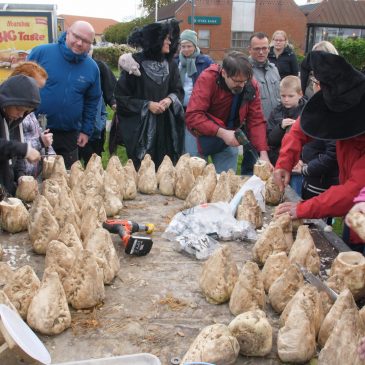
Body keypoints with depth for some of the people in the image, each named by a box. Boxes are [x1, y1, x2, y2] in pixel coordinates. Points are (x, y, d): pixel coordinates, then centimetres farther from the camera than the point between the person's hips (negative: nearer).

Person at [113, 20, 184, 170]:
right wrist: (147, 105, -16)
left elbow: (178, 91, 13)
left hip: (165, 126, 4)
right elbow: (121, 96, -8)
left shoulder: (171, 65, 7)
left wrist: (170, 99, -10)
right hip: (140, 127, -4)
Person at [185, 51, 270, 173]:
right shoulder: (207, 78, -26)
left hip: (229, 139, 3)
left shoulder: (251, 85, -14)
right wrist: (221, 132, -38)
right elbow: (193, 116, -31)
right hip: (202, 135, -3)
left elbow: (256, 120, -13)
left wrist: (263, 153, -23)